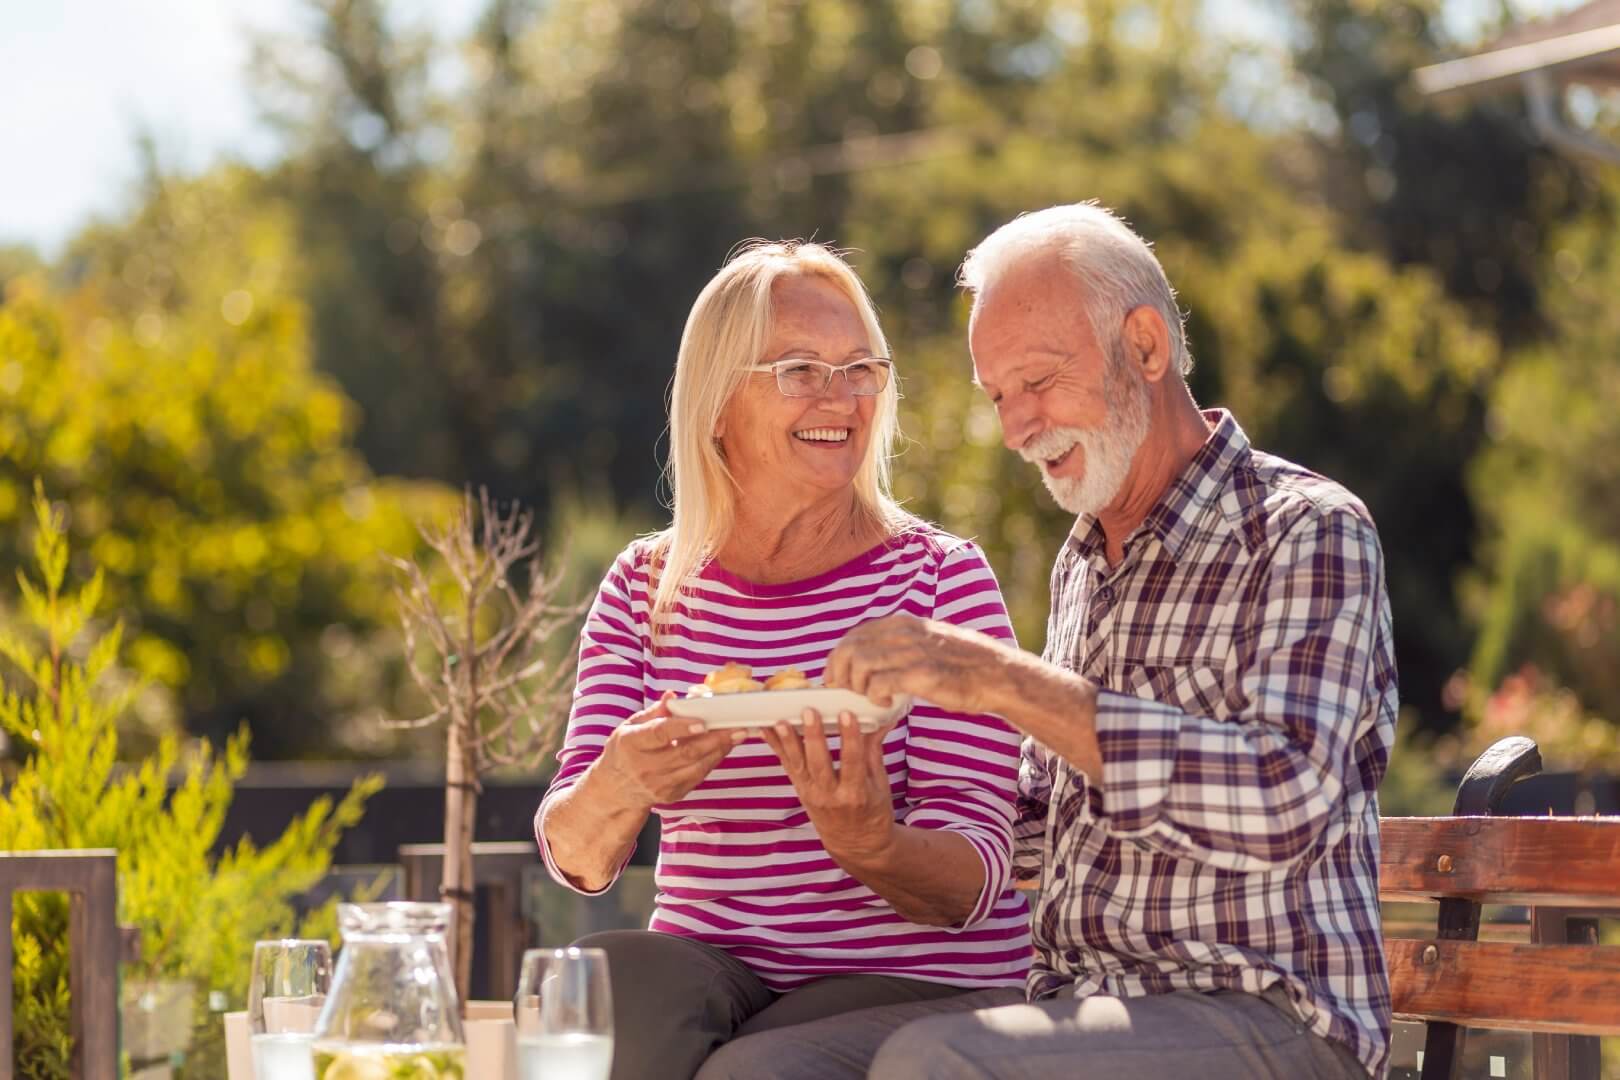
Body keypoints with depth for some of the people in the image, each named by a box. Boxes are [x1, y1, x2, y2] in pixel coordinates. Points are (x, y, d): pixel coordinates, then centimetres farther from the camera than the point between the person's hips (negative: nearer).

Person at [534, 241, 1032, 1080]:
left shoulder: (943, 577, -3)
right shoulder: (645, 587, 7)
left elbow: (974, 878, -8)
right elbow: (574, 856, -1)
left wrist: (873, 847, -32)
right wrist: (613, 793, -25)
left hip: (919, 982, -3)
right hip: (709, 971, 3)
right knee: (605, 978, -29)